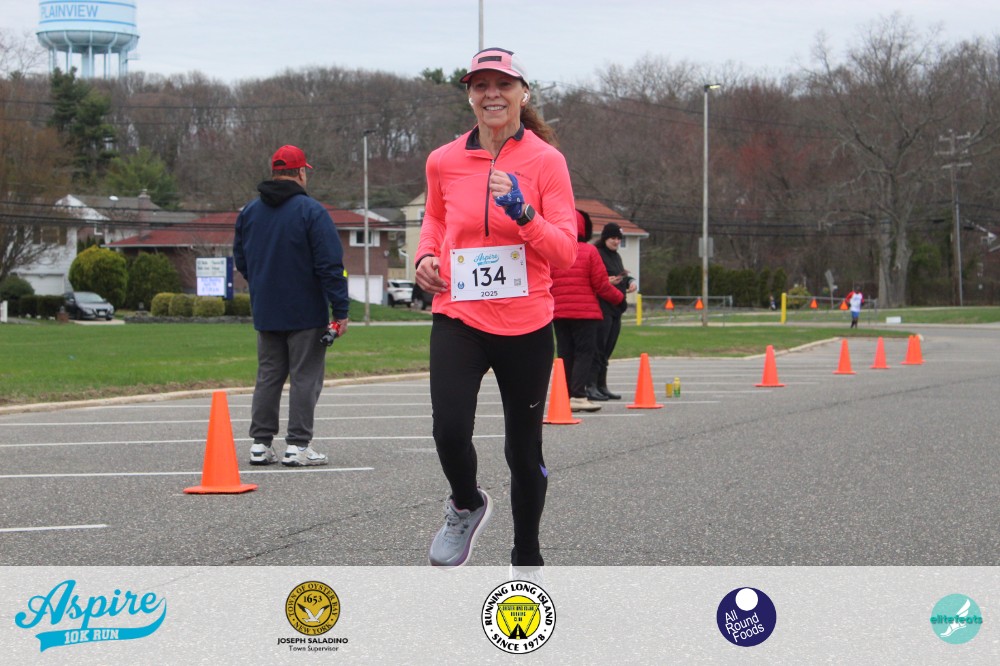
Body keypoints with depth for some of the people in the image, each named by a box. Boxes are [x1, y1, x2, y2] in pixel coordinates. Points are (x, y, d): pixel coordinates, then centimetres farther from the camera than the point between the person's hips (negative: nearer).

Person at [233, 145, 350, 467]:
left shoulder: (249, 212, 9)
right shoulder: (311, 211, -10)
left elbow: (240, 259, 17)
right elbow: (330, 265, -14)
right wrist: (340, 310, -12)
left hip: (265, 312, 6)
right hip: (306, 313, -5)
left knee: (268, 375, 12)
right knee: (305, 376, -1)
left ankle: (260, 443, 10)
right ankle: (298, 445, -3)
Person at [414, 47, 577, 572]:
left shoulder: (545, 160, -4)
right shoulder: (444, 161, 3)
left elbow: (565, 253, -9)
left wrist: (522, 212, -24)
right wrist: (426, 254, 6)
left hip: (526, 326, -1)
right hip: (458, 318, 1)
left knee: (524, 450, 10)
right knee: (449, 431, -21)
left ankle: (527, 559, 32)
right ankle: (466, 506, 13)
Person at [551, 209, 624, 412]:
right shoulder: (589, 251, -5)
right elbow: (601, 284, -5)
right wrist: (619, 297, 10)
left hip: (559, 312, 4)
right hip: (585, 312, -4)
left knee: (564, 354, 9)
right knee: (584, 352, -1)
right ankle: (578, 395, -11)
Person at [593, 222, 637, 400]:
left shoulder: (616, 257, 20)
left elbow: (622, 276, 28)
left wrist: (630, 281, 7)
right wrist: (607, 282, -27)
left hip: (616, 308, 9)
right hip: (602, 307, -9)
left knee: (607, 349, 10)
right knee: (598, 347, -12)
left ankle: (601, 385, 14)